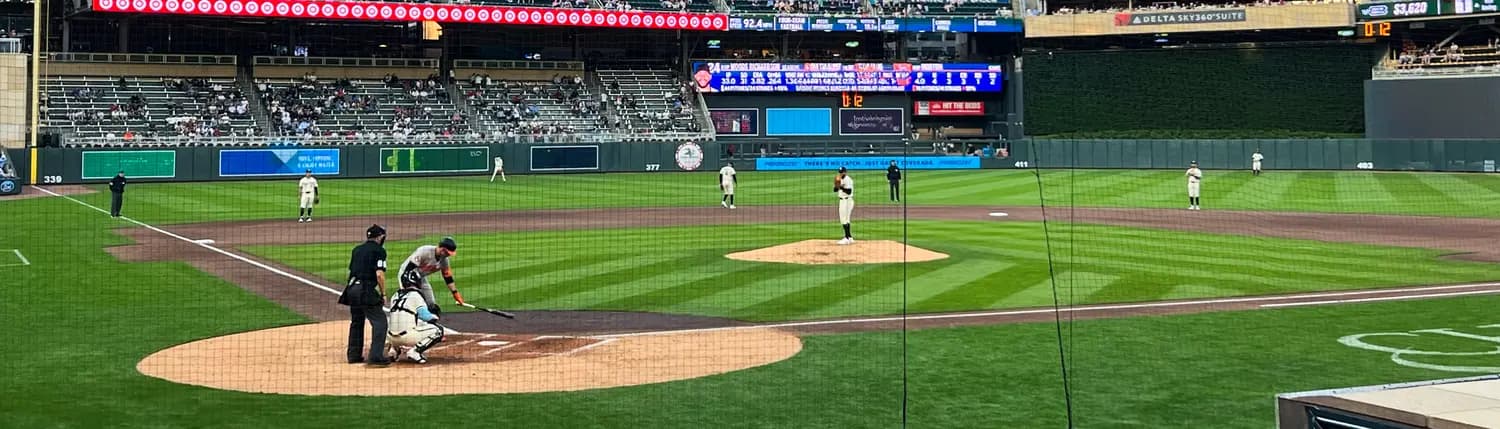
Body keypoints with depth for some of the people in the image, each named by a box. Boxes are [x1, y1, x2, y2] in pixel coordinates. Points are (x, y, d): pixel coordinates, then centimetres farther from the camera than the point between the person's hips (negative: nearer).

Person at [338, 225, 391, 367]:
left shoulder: (357, 249, 18)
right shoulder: (379, 250, -3)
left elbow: (351, 270, 17)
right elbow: (379, 274, -12)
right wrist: (383, 294, -4)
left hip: (352, 288, 8)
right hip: (366, 290, -8)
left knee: (356, 322, 20)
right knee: (380, 322, -5)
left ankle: (354, 355, 25)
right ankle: (376, 357, -14)